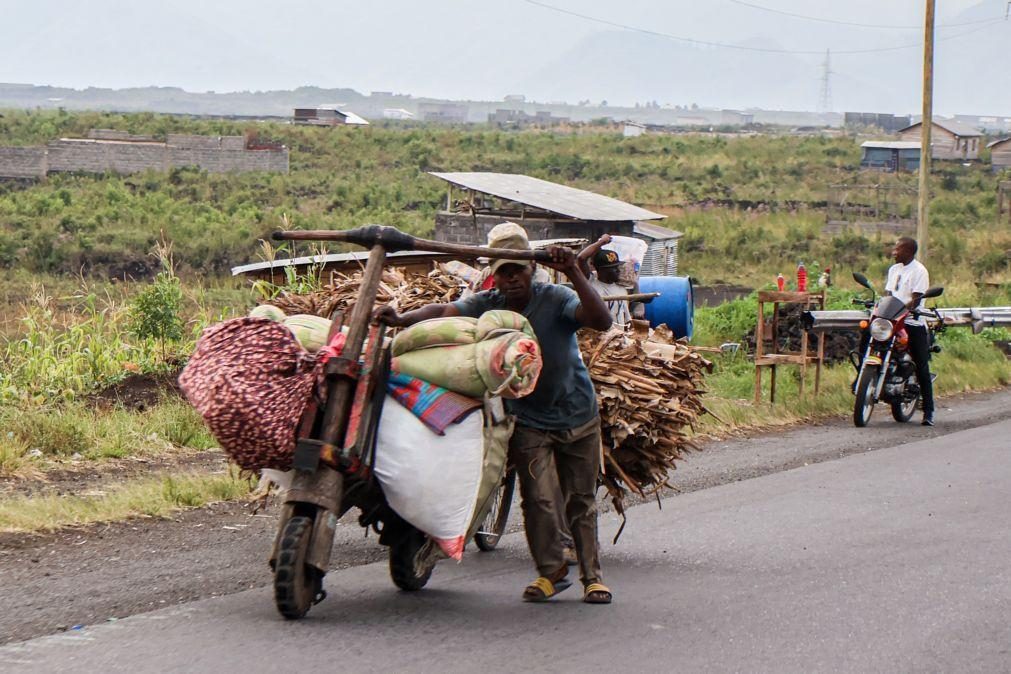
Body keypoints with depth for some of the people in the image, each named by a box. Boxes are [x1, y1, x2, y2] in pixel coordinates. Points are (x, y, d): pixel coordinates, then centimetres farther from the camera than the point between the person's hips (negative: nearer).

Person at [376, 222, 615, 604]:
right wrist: (402, 320, -41)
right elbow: (443, 312, -23)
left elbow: (601, 321, -35)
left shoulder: (555, 300, -20)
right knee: (538, 497, -7)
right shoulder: (486, 305, -11)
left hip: (577, 415, -1)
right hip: (528, 419, 1)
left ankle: (592, 574, 20)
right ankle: (551, 570, 11)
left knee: (581, 500, 8)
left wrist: (573, 274, -47)